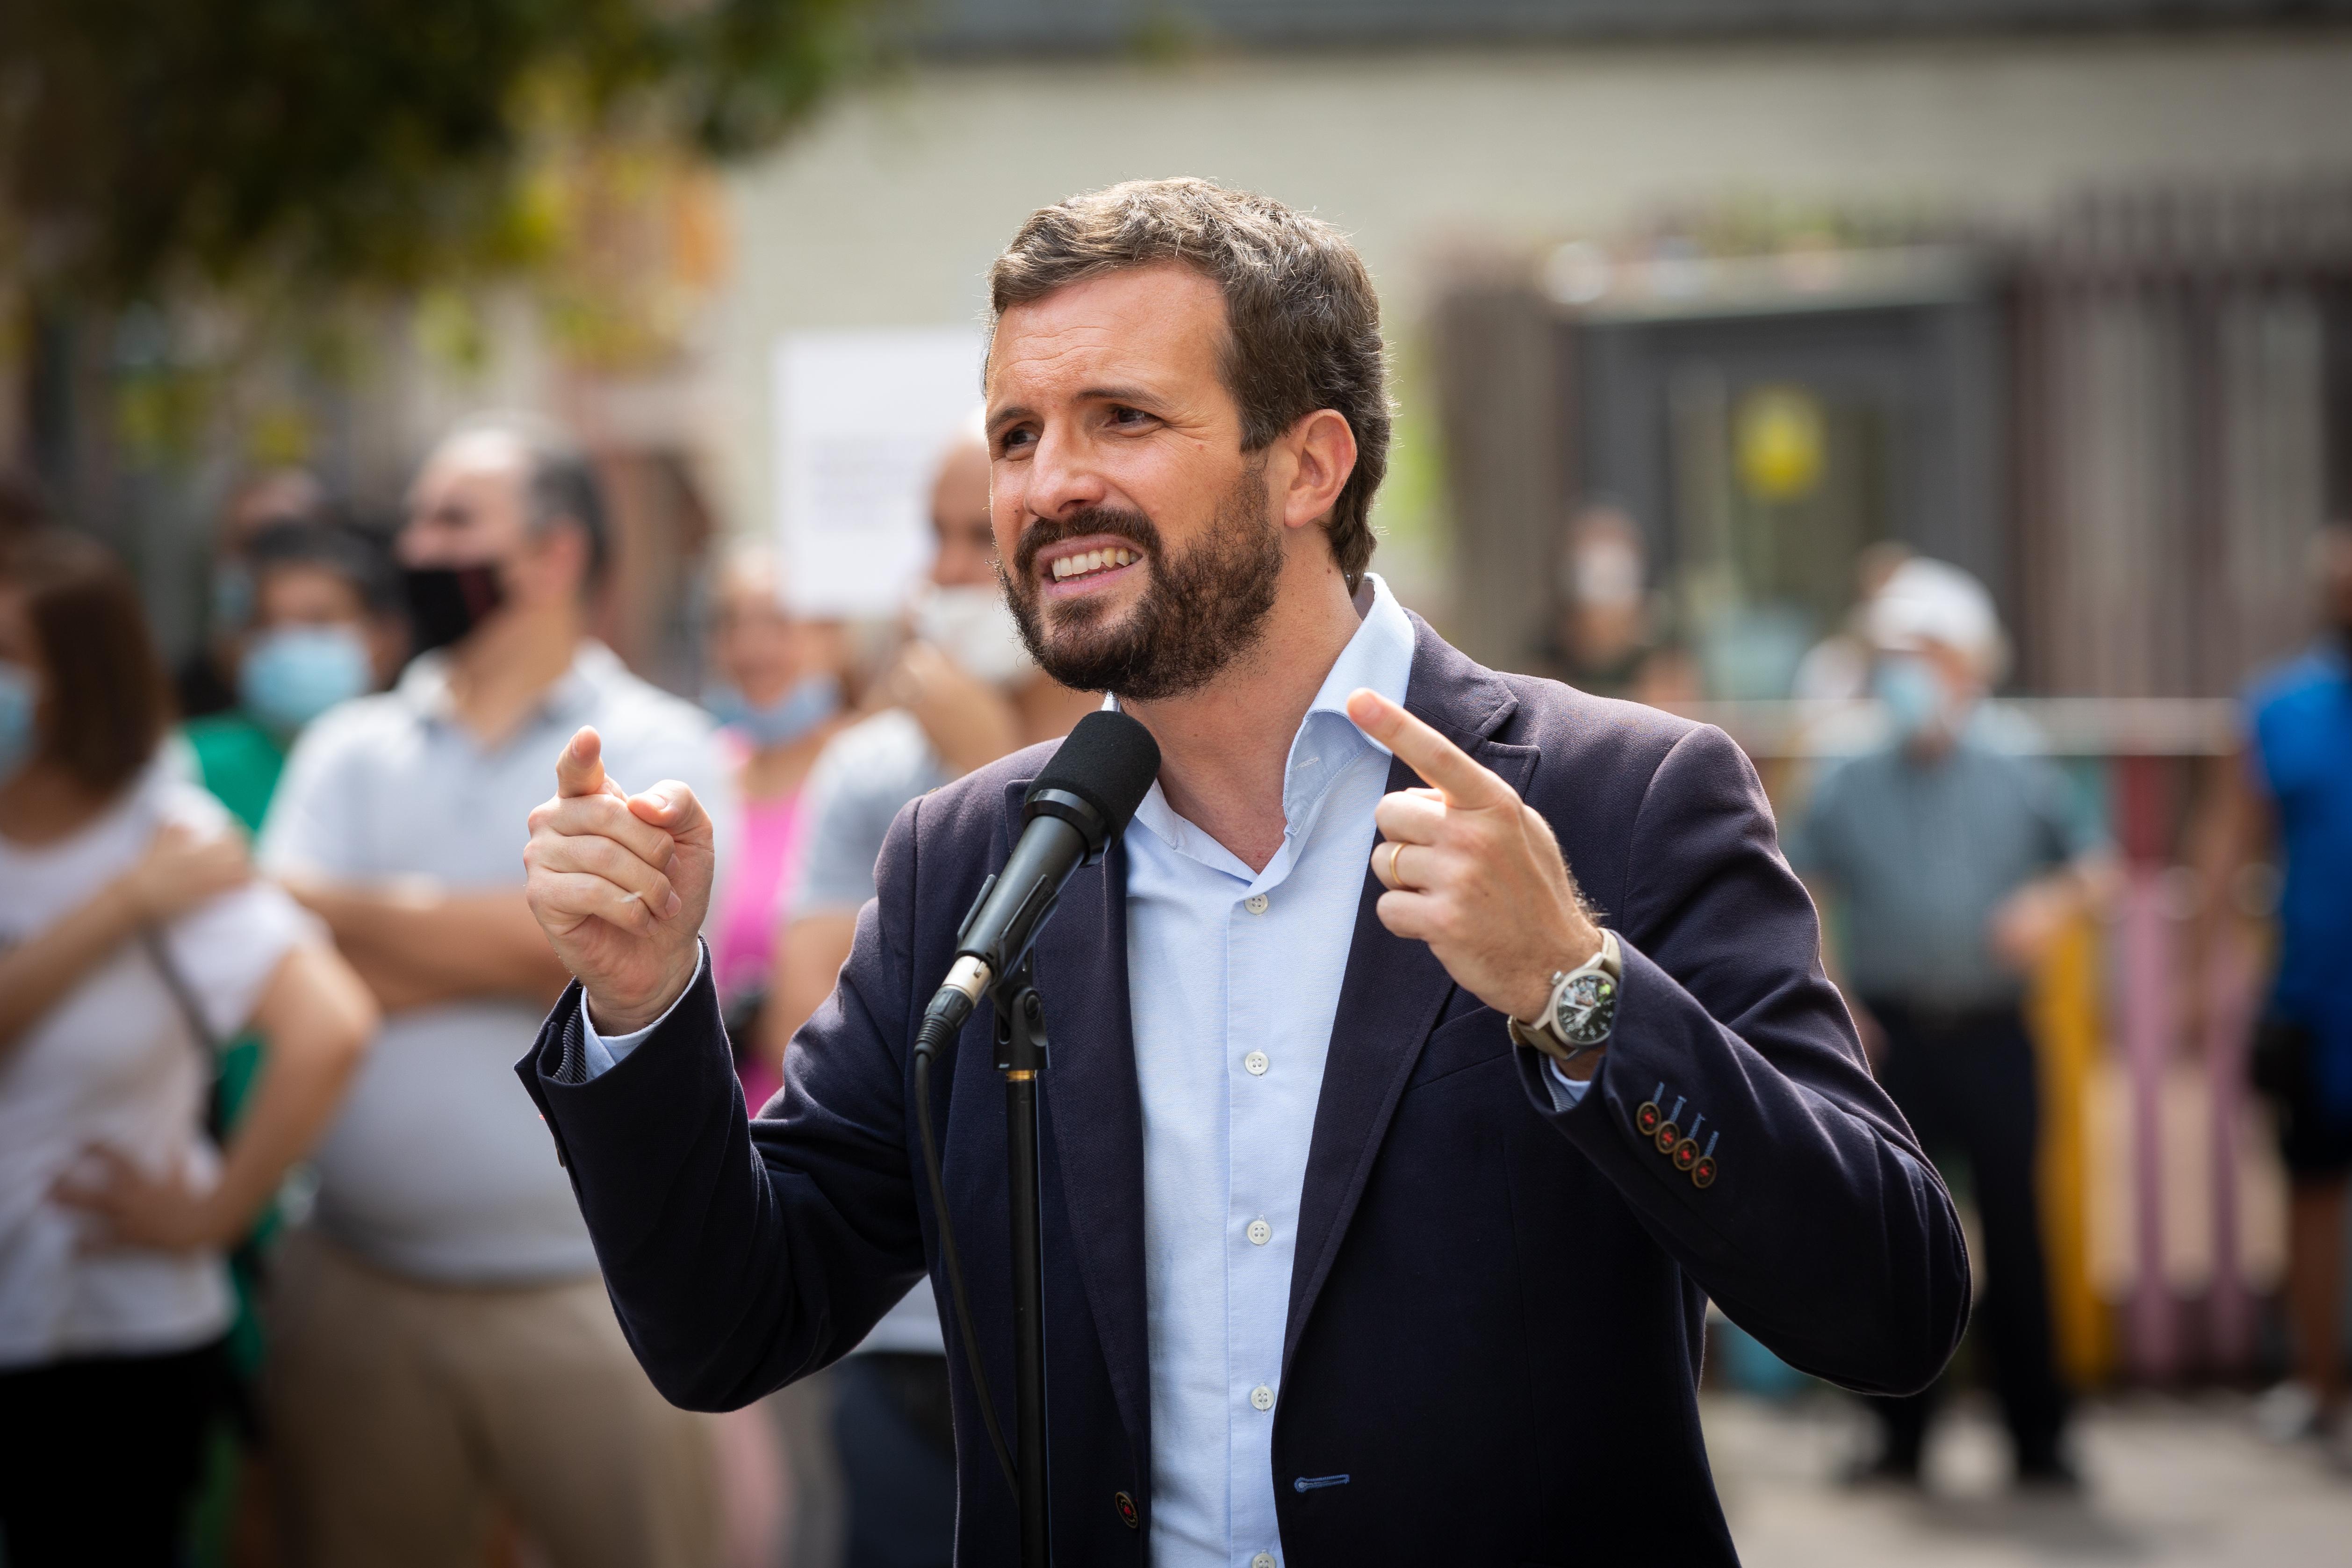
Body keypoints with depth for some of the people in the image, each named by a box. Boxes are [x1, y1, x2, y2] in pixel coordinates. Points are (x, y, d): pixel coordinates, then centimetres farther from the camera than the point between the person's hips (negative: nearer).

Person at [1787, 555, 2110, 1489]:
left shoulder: (2020, 782, 8)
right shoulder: (1847, 790, 7)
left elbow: (2094, 868, 13)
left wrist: (2054, 903, -8)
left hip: (1991, 1035, 0)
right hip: (1890, 1037, 0)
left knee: (2014, 1228, -1)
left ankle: (2038, 1436, 8)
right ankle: (1900, 1432, 11)